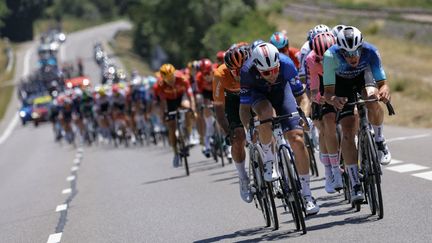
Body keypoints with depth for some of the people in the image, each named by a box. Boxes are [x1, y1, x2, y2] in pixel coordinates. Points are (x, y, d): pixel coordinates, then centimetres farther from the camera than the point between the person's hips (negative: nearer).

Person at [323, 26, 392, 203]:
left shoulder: (370, 52, -34)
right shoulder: (331, 56, -36)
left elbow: (383, 83, -32)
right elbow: (328, 92, -35)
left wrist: (384, 91, -55)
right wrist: (333, 99, -58)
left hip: (364, 75, 1)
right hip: (342, 82, 0)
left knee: (372, 100, -35)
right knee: (348, 131, -14)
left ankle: (379, 140, -7)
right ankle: (355, 184, -8)